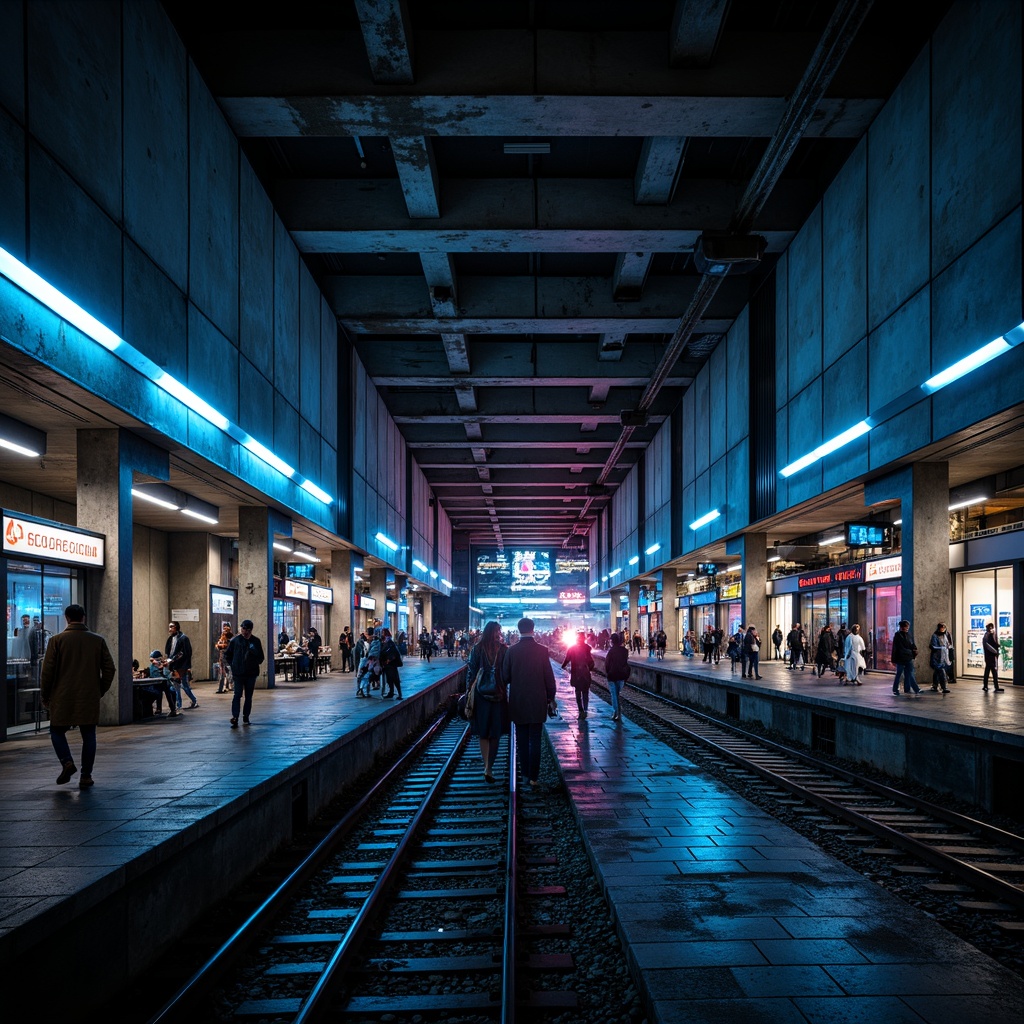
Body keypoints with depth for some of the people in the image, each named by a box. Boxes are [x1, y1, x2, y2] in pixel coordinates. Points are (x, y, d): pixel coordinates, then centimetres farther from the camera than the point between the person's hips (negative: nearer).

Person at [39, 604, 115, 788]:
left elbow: (47, 671, -4)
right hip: (90, 698, 2)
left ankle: (67, 762, -5)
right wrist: (100, 691, 14)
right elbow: (109, 669, 3)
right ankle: (86, 776, 8)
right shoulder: (98, 640, 3)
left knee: (57, 731, 16)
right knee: (88, 736, 9)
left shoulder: (57, 640, -4)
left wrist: (45, 696, 7)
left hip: (63, 698, -1)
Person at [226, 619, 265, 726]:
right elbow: (227, 655, 9)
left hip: (251, 673, 2)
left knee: (249, 696, 10)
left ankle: (246, 716, 21)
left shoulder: (256, 641, 3)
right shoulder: (235, 640, 0)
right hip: (238, 673, -2)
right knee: (237, 695, -9)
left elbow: (261, 657, 10)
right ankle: (235, 718, -14)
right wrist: (233, 665, 2)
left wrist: (255, 663, -3)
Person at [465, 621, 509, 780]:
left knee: (483, 732, 14)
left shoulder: (477, 649, -4)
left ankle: (487, 765, 4)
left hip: (480, 695, 1)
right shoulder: (503, 649, -8)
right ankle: (489, 768, 3)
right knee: (496, 733, 10)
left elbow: (470, 672, -2)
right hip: (499, 695, -1)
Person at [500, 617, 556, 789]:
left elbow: (505, 676, -1)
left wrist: (503, 692, 17)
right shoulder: (542, 650, -9)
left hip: (517, 702, 1)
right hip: (537, 702, -1)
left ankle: (526, 773, 17)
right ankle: (533, 777, 1)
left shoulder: (511, 651, -6)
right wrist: (551, 697, 7)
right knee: (535, 740, 2)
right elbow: (549, 677, -5)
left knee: (522, 740, 12)